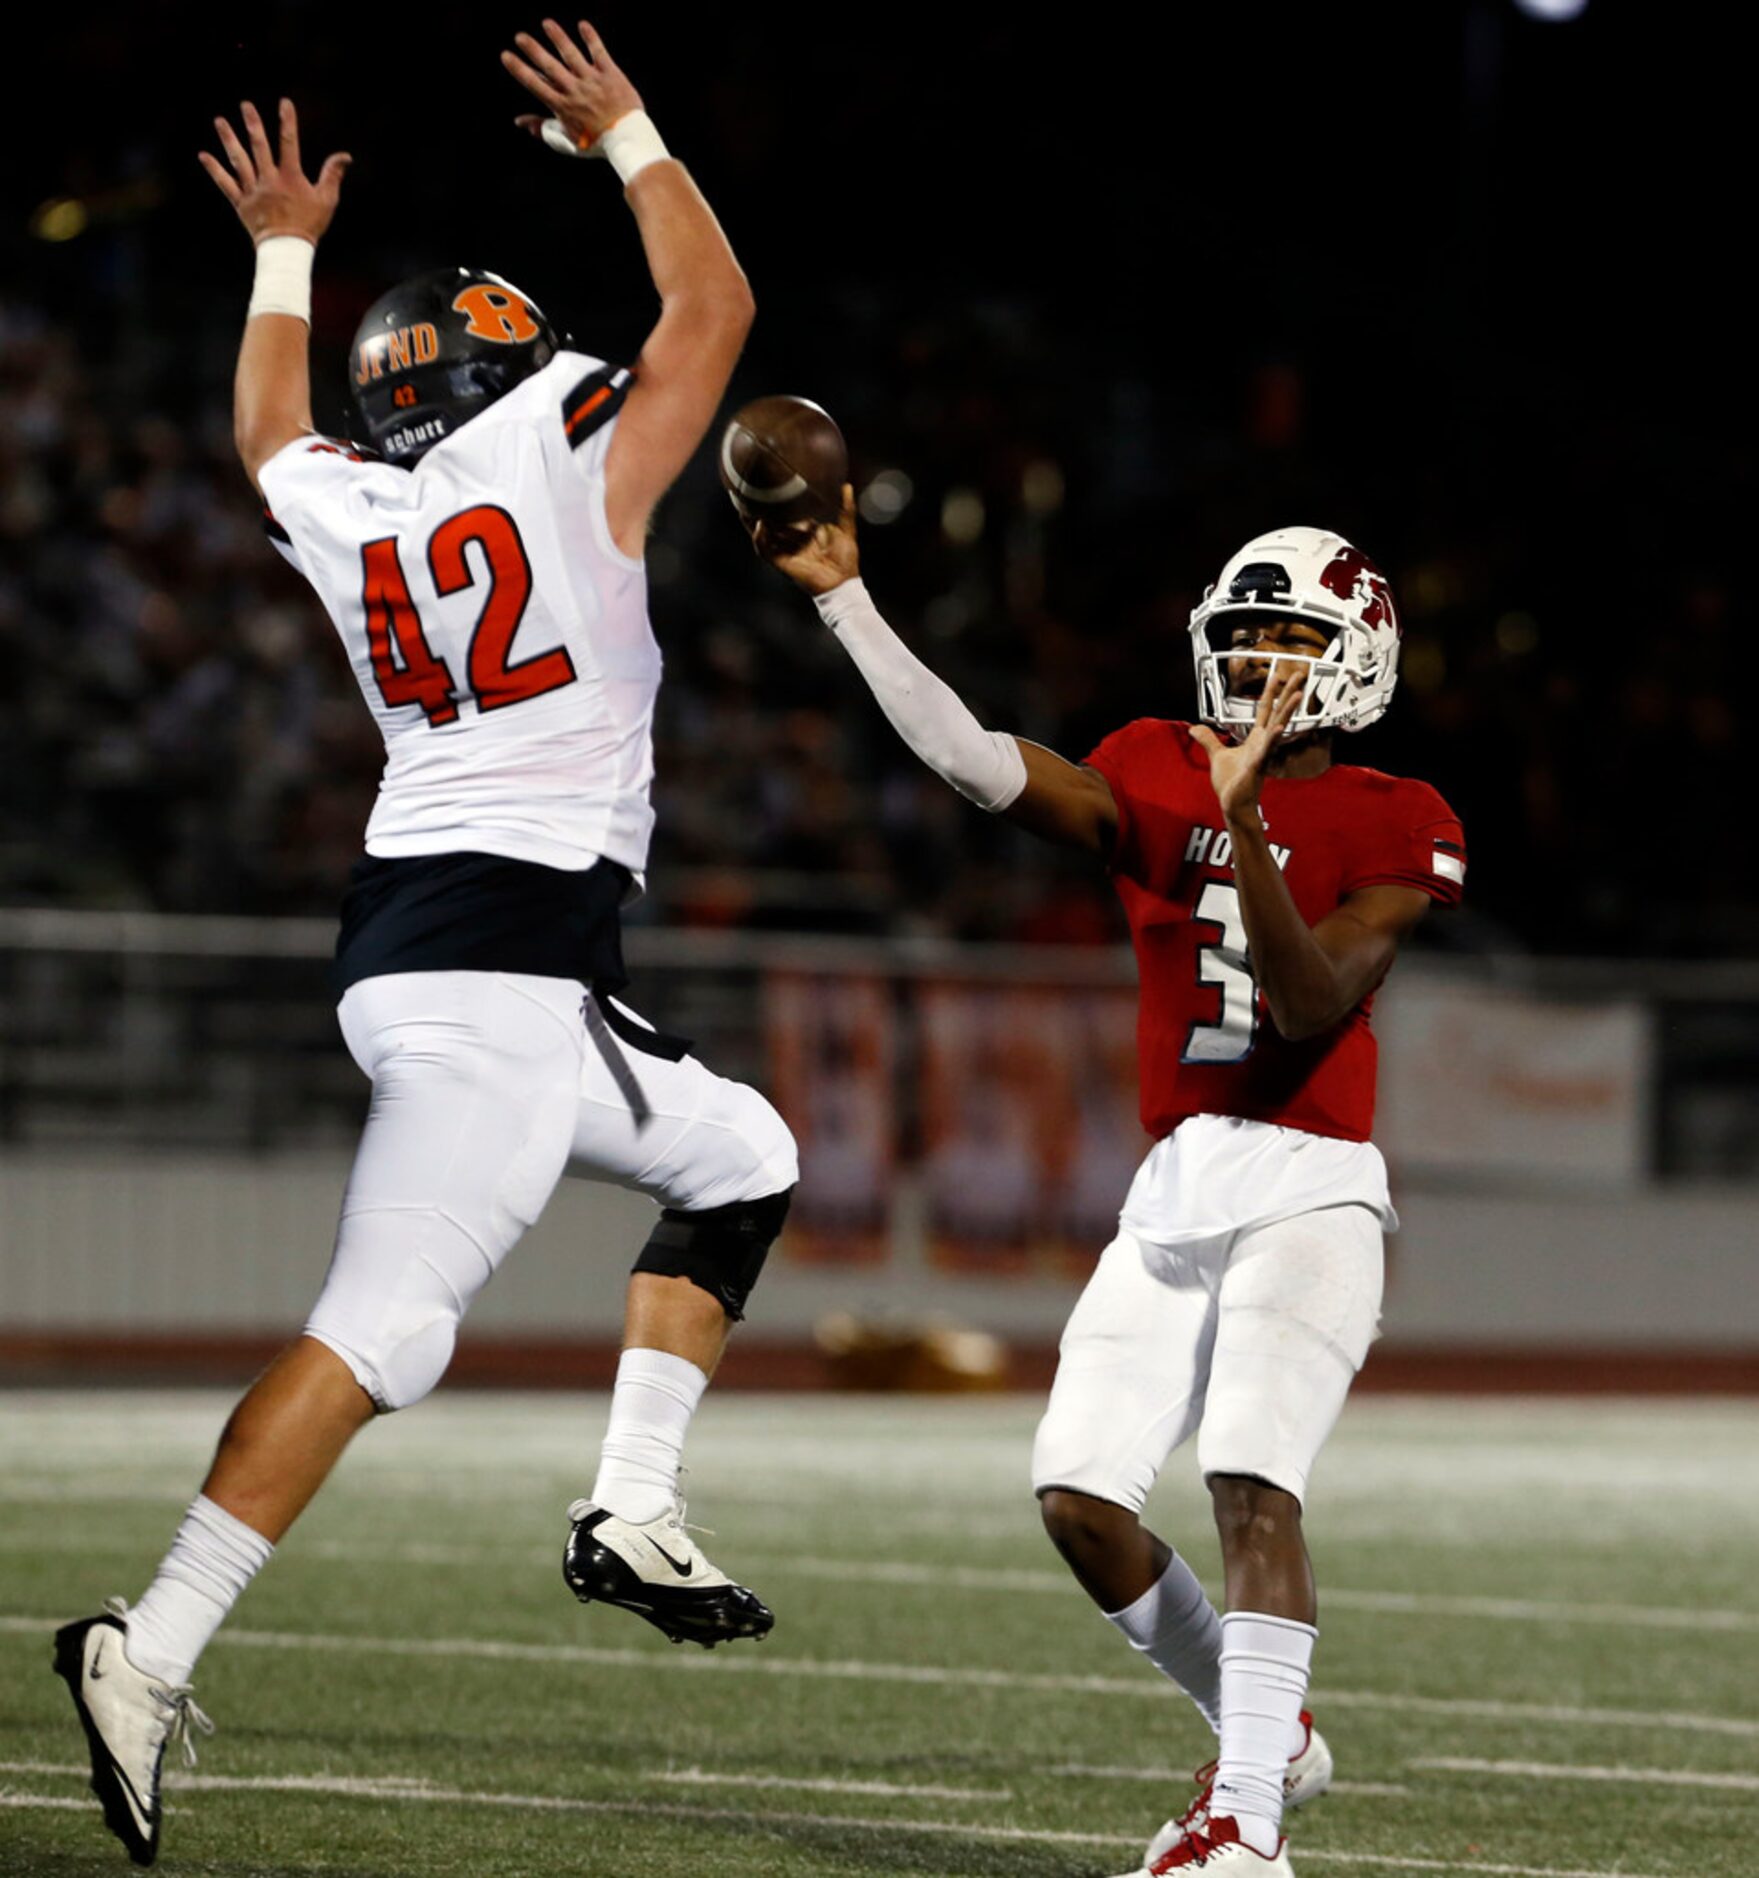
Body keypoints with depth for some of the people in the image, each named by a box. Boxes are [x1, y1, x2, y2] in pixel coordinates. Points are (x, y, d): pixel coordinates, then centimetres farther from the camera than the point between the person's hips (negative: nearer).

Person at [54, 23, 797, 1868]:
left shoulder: (336, 506, 12)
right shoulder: (567, 457, -4)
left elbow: (266, 434, 38)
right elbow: (713, 308, 8)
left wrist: (284, 253, 48)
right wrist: (626, 137, 19)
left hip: (403, 941, 8)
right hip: (509, 959, -8)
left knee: (742, 1161, 22)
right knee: (378, 1331, -13)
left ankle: (632, 1509, 12)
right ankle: (154, 1649, -21)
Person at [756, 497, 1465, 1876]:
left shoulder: (1389, 828, -2)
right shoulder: (1156, 782, 9)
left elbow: (1310, 1008, -14)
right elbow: (976, 763, -4)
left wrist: (1246, 822, -24)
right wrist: (844, 597, -10)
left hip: (1310, 1187, -5)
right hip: (1179, 1194, 5)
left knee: (1252, 1482, -22)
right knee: (1078, 1495, -2)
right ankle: (1263, 1734, 18)